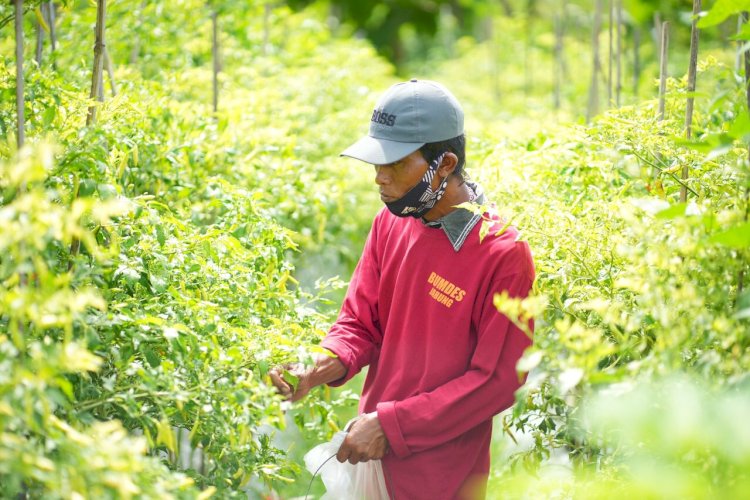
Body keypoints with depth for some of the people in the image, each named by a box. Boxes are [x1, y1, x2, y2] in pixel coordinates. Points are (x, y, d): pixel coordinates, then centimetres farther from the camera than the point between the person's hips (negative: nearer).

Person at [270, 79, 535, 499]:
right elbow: (360, 323, 8)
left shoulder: (503, 253, -18)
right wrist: (328, 364, -14)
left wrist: (392, 425, -18)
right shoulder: (391, 221, 1)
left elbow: (497, 382, -17)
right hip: (370, 453, 6)